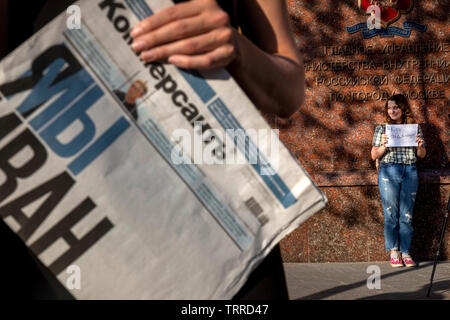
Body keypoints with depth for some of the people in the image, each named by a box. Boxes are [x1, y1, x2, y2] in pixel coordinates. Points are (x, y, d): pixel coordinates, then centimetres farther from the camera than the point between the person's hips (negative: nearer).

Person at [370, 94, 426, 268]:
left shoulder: (414, 128, 11)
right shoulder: (381, 129, 7)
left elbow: (422, 155, 15)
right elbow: (374, 155, 5)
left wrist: (420, 145, -7)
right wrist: (383, 146, -14)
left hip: (410, 172, 1)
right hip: (389, 171, -1)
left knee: (407, 214, 2)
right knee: (391, 214, 0)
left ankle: (405, 252, 10)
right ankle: (393, 252, 9)